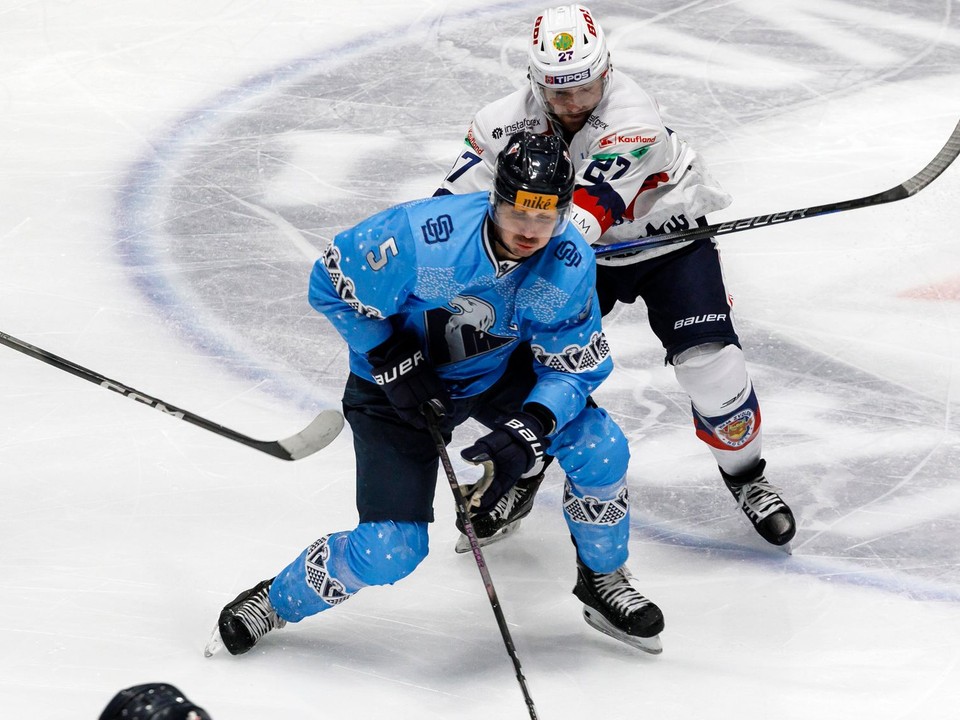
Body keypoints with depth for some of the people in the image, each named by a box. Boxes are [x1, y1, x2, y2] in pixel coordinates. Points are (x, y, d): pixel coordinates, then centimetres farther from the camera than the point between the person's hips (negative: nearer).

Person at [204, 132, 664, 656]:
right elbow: (333, 282, -18)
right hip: (399, 380, -4)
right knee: (390, 550, -13)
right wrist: (394, 362, -21)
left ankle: (603, 583, 11)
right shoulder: (421, 236, -34)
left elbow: (575, 367, -15)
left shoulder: (569, 265, -22)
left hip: (500, 372, 4)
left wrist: (525, 435, -31)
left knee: (600, 449, -16)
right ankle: (274, 602, 13)